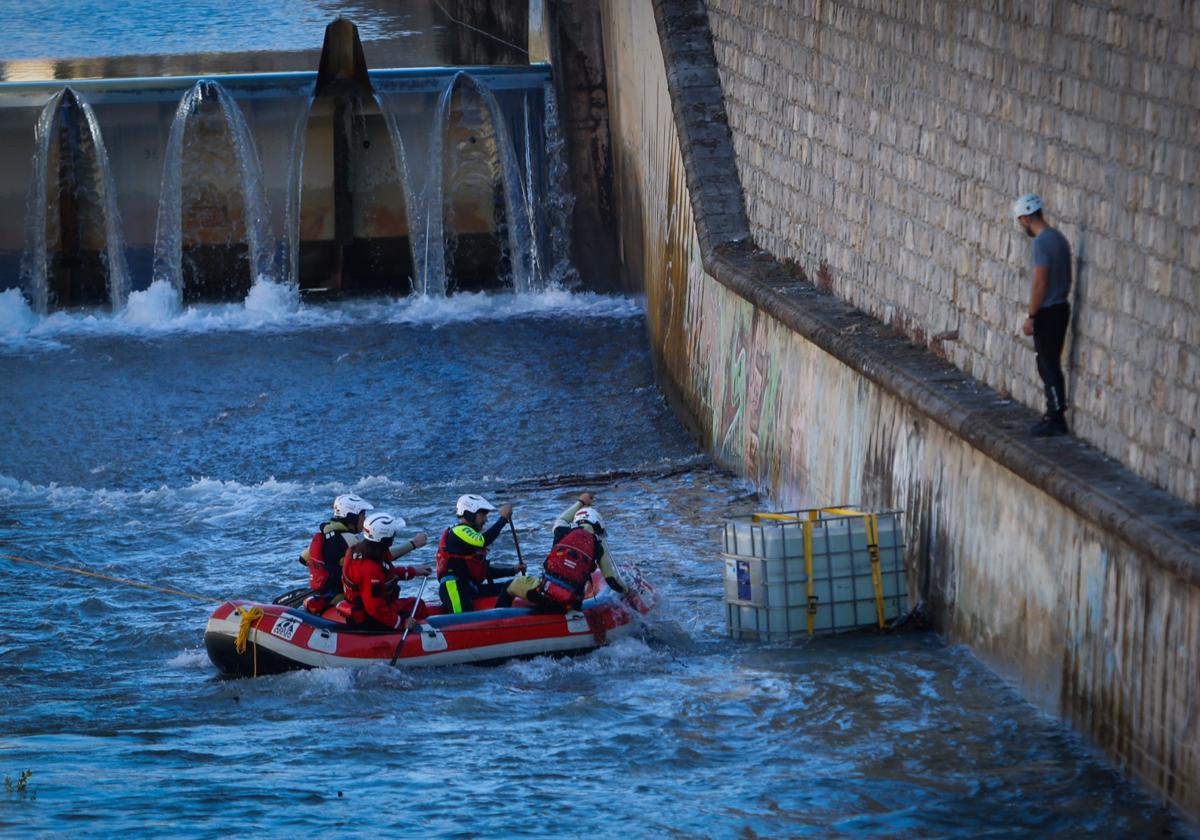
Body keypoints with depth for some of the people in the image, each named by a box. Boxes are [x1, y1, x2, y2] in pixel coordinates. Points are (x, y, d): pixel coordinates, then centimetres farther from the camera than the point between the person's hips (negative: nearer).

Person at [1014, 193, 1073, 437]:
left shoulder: (1042, 242, -18)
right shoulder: (1059, 238, 11)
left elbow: (1040, 283, -21)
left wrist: (1031, 317, -15)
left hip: (1047, 313, -9)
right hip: (1061, 307, 9)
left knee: (1048, 366, -4)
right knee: (1050, 365, 16)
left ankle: (1056, 419, -2)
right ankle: (1054, 414, 21)